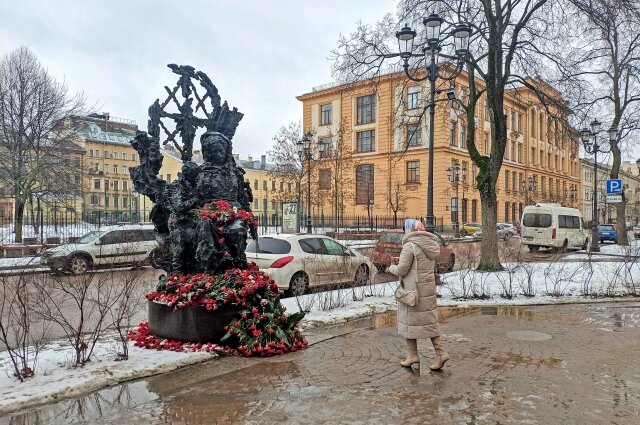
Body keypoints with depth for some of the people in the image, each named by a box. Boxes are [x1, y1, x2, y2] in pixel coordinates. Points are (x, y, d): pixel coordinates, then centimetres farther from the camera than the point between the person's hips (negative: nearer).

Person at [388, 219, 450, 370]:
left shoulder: (410, 246, -17)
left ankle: (412, 355, 15)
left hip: (412, 289, -7)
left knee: (409, 320, 7)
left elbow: (401, 270, -17)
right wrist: (403, 261, 15)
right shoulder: (431, 245, 8)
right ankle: (441, 353, 8)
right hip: (428, 288, 7)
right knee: (429, 320, 14)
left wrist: (392, 268, 3)